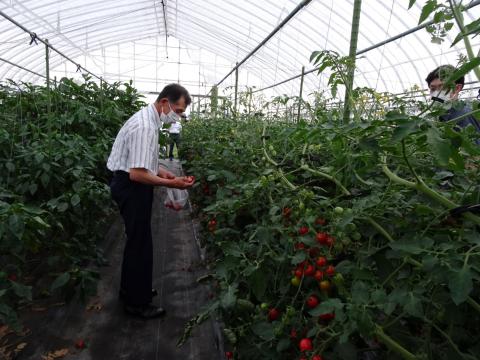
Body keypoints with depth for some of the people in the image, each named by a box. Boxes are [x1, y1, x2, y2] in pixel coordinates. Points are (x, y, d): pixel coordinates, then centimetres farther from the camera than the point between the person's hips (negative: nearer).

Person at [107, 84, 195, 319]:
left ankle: (133, 290, 38)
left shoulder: (148, 119, 10)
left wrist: (160, 172, 8)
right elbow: (137, 174, -29)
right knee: (140, 243, 1)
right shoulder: (145, 126, -24)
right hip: (131, 187, -11)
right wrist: (170, 183, -23)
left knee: (138, 240, 20)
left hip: (132, 186, 11)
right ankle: (136, 302, 18)